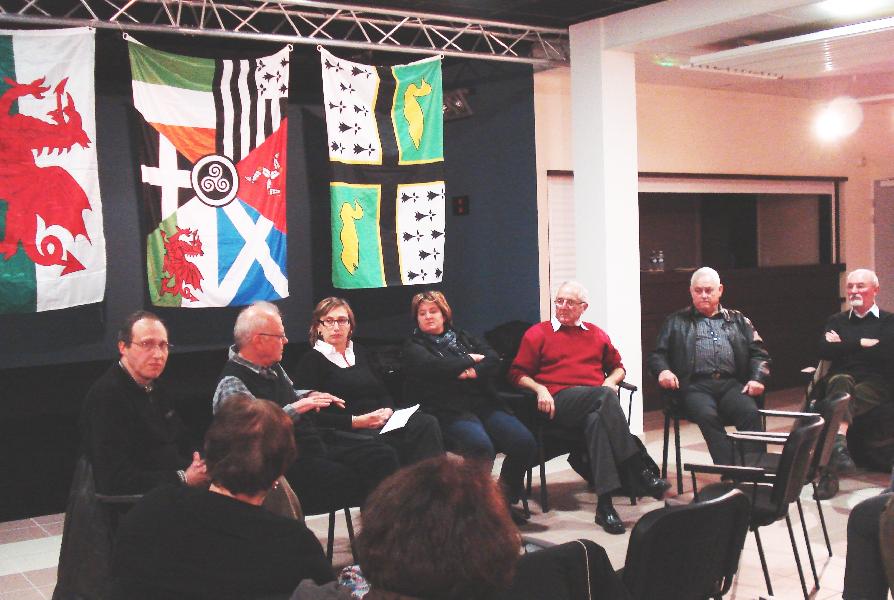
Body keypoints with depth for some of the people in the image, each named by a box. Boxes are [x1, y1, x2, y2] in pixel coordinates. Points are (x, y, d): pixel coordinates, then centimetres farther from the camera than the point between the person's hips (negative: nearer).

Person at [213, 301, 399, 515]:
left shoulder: (273, 366, 11)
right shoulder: (232, 383, -18)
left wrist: (310, 397, 8)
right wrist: (296, 408, -27)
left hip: (315, 441, 9)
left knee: (383, 455, -4)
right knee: (349, 481, -27)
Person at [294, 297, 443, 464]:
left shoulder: (360, 352, 25)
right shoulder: (311, 361, 5)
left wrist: (388, 411, -1)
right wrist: (355, 421, -15)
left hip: (380, 423, 6)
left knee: (427, 423, -24)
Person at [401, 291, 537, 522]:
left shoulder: (463, 337, 26)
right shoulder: (414, 346, 13)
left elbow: (494, 361, 12)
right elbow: (434, 367, -9)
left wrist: (473, 372, -8)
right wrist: (470, 360, 2)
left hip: (485, 405, 5)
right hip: (451, 411, -5)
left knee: (524, 442, -19)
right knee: (481, 447, -35)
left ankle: (505, 499, 0)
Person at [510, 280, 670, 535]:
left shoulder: (597, 335, 28)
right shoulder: (537, 333, 17)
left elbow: (617, 366, 34)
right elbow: (517, 373, 11)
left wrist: (610, 383, 10)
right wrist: (540, 389, -8)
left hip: (597, 403, 3)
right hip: (561, 401, -3)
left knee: (597, 420, -38)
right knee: (604, 397, -37)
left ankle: (605, 505, -45)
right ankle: (640, 472, -42)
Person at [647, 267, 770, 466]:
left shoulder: (738, 321, 27)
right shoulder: (676, 322, 23)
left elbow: (758, 354, 19)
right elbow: (657, 355, 15)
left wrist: (757, 378, -1)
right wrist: (663, 370, -9)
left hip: (732, 384, 2)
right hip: (696, 386, -2)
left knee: (751, 413, -30)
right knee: (707, 415, -34)